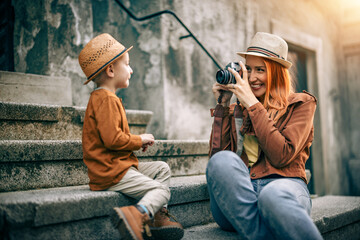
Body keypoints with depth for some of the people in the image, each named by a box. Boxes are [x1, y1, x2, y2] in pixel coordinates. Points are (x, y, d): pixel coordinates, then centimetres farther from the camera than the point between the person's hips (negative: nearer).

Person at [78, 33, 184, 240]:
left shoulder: (103, 98, 19)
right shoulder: (107, 99, -16)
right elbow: (112, 139, -26)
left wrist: (137, 142, 9)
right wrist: (140, 140, -10)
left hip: (120, 165, 10)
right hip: (111, 172, -10)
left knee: (162, 169, 15)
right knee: (161, 190, -13)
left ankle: (158, 216, 9)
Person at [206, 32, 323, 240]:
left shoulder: (301, 104, 9)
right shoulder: (238, 109, 19)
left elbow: (282, 155, -8)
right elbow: (217, 154, 7)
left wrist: (253, 104, -6)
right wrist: (223, 106, 7)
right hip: (240, 190, 4)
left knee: (273, 195, -40)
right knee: (222, 161, -31)